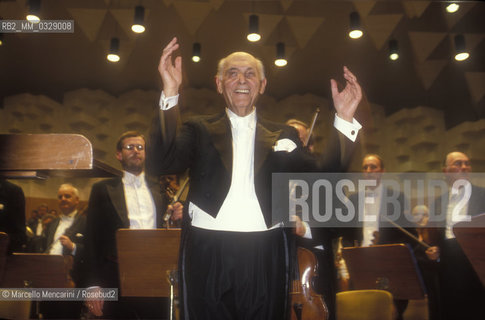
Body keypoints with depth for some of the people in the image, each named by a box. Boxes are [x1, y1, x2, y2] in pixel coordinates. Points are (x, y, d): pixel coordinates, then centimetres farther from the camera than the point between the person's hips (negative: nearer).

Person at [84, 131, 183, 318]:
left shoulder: (159, 188, 15)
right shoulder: (103, 189, 7)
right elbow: (93, 238, 1)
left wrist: (177, 217, -5)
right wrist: (93, 285, -6)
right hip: (119, 281, -2)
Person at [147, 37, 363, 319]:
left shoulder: (283, 135, 10)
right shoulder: (199, 130, 7)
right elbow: (162, 163, -9)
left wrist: (345, 119, -7)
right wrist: (170, 94, -17)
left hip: (265, 257, 1)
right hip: (207, 255, -1)